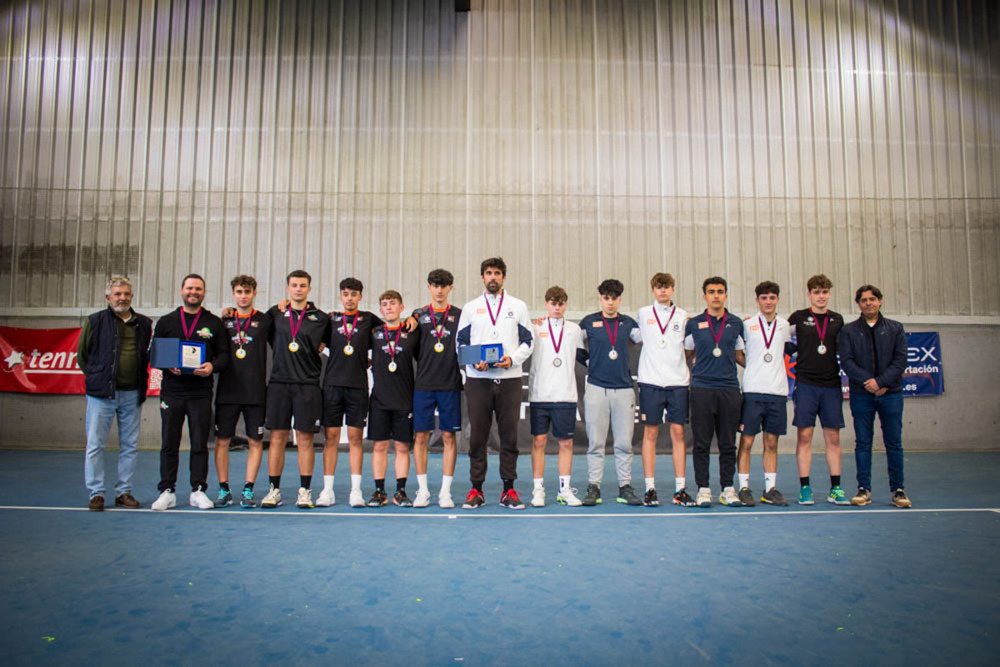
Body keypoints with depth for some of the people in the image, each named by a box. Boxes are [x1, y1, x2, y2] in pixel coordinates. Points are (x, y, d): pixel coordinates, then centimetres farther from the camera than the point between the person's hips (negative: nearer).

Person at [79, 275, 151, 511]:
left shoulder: (144, 324, 9)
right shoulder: (95, 321, 2)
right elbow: (82, 354, 8)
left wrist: (142, 381, 9)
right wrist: (96, 377, 5)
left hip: (132, 394, 3)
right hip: (102, 394, -2)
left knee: (130, 446, 7)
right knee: (95, 445, -1)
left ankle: (124, 492, 16)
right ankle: (96, 493, 9)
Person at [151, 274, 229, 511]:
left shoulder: (214, 323, 8)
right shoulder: (166, 322, 11)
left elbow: (224, 354, 6)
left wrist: (212, 366, -14)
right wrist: (168, 366, -10)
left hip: (201, 393, -1)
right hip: (171, 391, 1)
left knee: (200, 444, 3)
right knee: (169, 444, 5)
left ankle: (198, 491, 12)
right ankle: (167, 491, 14)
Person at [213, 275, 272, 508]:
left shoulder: (265, 320, 4)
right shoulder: (224, 320, 9)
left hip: (256, 392, -1)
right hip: (227, 390, 2)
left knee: (256, 441, 2)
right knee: (222, 440, 4)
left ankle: (248, 490, 11)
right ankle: (223, 490, 15)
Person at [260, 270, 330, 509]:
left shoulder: (321, 318, 6)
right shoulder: (275, 313, 10)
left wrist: (321, 346, 6)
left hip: (308, 384, -1)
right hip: (279, 382, 1)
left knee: (305, 439, 0)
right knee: (277, 437, 3)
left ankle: (305, 491, 8)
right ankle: (273, 490, 11)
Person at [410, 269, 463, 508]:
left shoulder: (460, 316, 7)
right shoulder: (418, 315, 9)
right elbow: (413, 349, 11)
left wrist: (461, 370, -2)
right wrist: (426, 366, 2)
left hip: (450, 385, 0)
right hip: (423, 385, 1)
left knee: (449, 436, 1)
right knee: (421, 436, 2)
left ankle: (445, 491, 9)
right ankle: (422, 490, 12)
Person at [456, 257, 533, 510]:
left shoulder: (518, 306, 10)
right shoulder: (470, 308, 11)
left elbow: (527, 342, 8)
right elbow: (461, 344, 10)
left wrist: (512, 359, -10)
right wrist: (474, 362, -8)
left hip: (509, 378, 0)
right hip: (478, 379, 0)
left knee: (509, 435, 2)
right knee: (477, 435, 2)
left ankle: (508, 490, 12)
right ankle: (476, 490, 11)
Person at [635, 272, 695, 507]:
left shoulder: (683, 316, 9)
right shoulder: (643, 314, 7)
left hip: (678, 382, 1)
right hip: (650, 381, -1)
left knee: (678, 432, 2)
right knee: (650, 433, 1)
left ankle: (680, 490, 8)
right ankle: (650, 489, 6)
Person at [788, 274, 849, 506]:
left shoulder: (837, 320, 11)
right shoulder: (798, 317, 2)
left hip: (831, 385, 3)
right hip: (806, 384, -3)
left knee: (833, 437, 4)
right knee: (805, 436, -3)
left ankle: (835, 489, 11)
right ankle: (805, 488, 3)